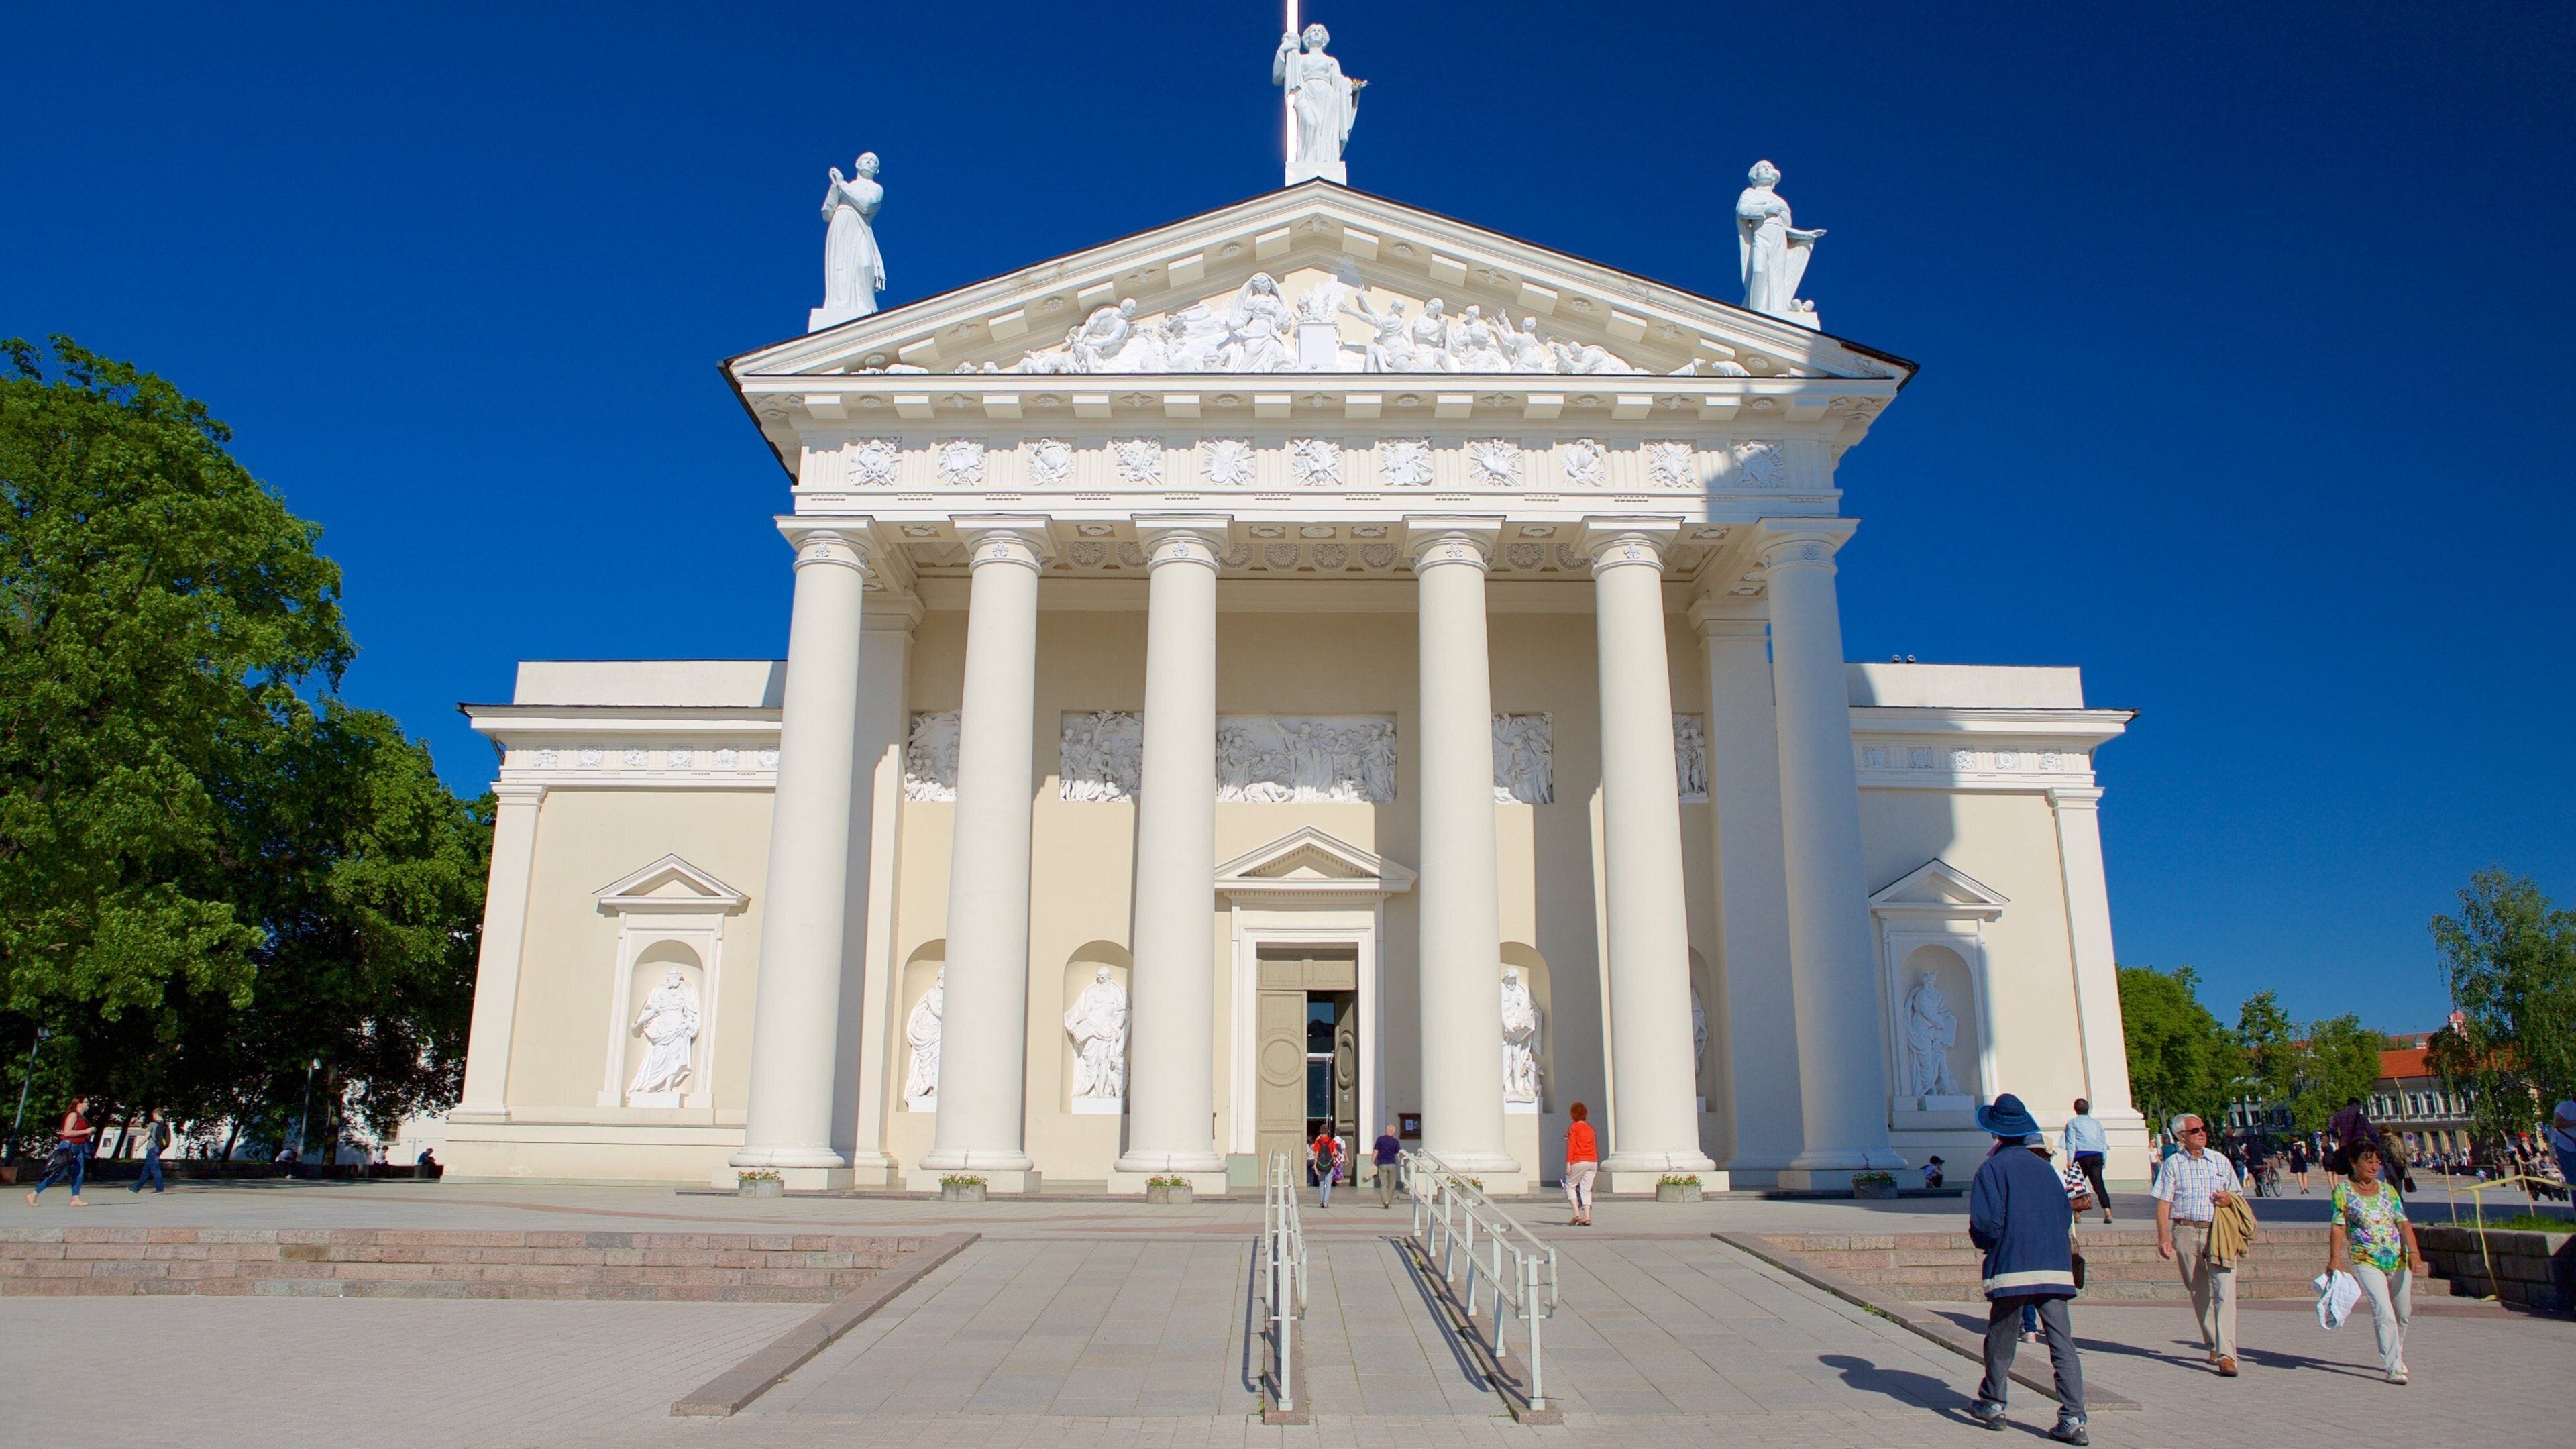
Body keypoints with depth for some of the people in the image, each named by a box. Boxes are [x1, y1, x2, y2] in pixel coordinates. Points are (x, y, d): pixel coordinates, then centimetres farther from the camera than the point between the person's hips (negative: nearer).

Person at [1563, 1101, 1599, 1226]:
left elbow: (1571, 1146, -9)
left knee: (1570, 1186, 8)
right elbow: (1594, 1146, 17)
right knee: (1586, 1190, 6)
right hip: (1593, 1162, 5)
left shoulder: (1573, 1127, -2)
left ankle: (1577, 1214, -6)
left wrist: (1568, 1163, -10)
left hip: (1579, 1161, -5)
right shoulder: (1590, 1128, 16)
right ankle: (1587, 1217, -3)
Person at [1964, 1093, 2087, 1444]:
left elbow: (1985, 1224, -12)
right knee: (2063, 1344, 0)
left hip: (2012, 1266, -4)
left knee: (2001, 1341, 10)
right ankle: (2073, 1419, -7)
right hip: (2055, 1266, 4)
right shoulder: (2044, 1167, 12)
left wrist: (1985, 1243, 8)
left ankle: (1992, 1405, 23)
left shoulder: (1992, 1168, -5)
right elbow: (2066, 1216, 16)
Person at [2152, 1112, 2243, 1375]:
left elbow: (2236, 1195, 20)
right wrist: (2163, 1237, -7)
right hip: (2186, 1232, 0)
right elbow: (2163, 1203, 1)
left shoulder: (2220, 1161, 11)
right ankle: (2215, 1346, 26)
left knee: (2224, 1292, -12)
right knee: (2199, 1294, 9)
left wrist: (2229, 1197, -5)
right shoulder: (2173, 1164, 5)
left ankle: (2226, 1355, -15)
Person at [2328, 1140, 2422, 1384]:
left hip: (2398, 1261, 5)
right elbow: (2338, 1227, -6)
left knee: (2403, 1314, 14)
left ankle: (2395, 1358, 36)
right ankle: (2394, 1367, -16)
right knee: (2384, 1313, -17)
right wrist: (2334, 1258, -15)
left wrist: (2414, 1252, -13)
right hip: (2366, 1262, -4)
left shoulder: (2387, 1190, 9)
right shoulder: (2343, 1190, -2)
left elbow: (2403, 1223, 2)